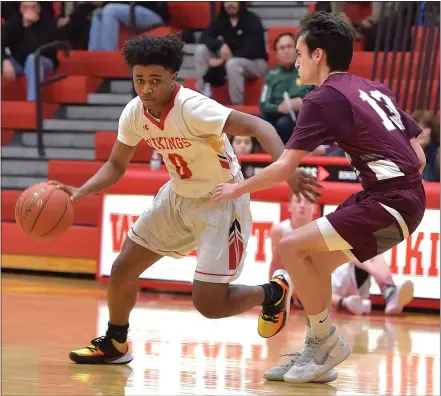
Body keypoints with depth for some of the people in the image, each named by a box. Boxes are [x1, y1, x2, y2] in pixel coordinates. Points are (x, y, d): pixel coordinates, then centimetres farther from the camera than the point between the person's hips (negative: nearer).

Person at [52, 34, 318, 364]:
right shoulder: (134, 113, -9)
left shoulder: (192, 108, -31)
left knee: (208, 304, -11)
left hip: (221, 202, -7)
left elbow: (258, 127, -36)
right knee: (122, 270, 9)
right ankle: (114, 345, 34)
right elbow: (116, 166, 4)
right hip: (179, 196, 7)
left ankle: (273, 293, 18)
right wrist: (81, 192, -14)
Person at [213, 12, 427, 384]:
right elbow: (419, 157, 16)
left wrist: (237, 189, 5)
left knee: (292, 247, -8)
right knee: (315, 262, 16)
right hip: (409, 195, 9)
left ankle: (327, 342, 1)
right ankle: (317, 353, 20)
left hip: (389, 204, -9)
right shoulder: (375, 89, 17)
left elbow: (284, 168, -9)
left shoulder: (323, 99, -6)